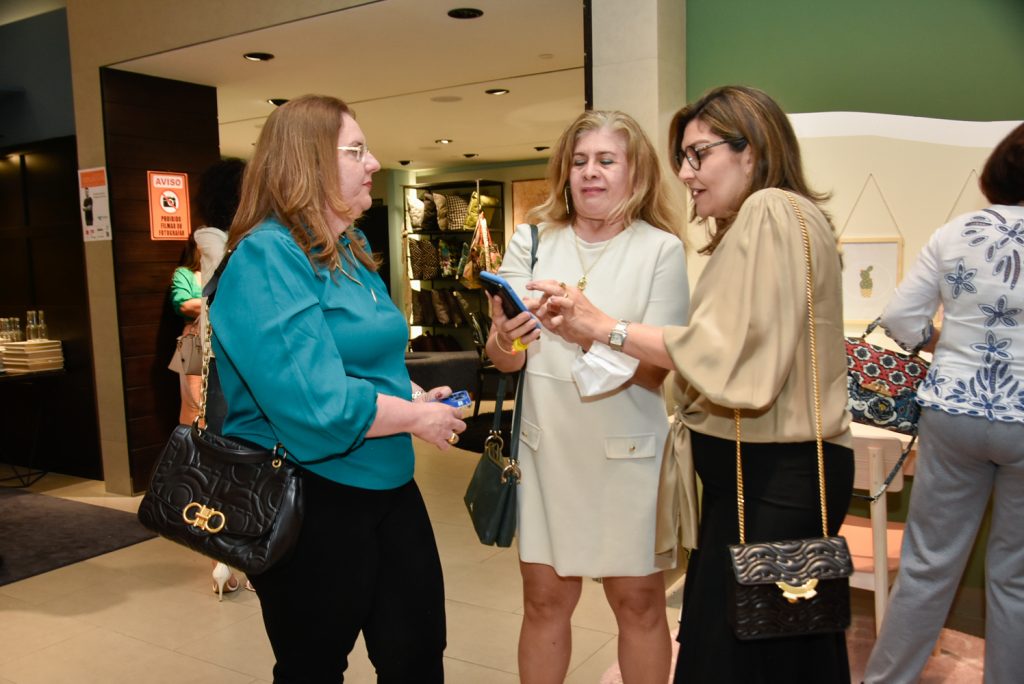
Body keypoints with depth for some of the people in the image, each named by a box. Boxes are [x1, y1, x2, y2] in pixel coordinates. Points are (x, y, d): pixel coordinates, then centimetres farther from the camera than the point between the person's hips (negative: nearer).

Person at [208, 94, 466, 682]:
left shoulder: (351, 249, 8)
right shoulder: (267, 257, -20)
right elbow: (315, 403, -29)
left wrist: (416, 394, 1)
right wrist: (417, 416, -16)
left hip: (389, 486, 8)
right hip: (309, 502, -8)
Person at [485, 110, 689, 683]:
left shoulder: (662, 249, -4)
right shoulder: (531, 243, 3)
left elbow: (656, 371, -9)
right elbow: (505, 361, -1)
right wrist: (505, 340, -24)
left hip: (628, 449, -1)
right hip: (546, 444, 2)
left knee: (638, 601, 10)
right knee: (545, 599, 11)